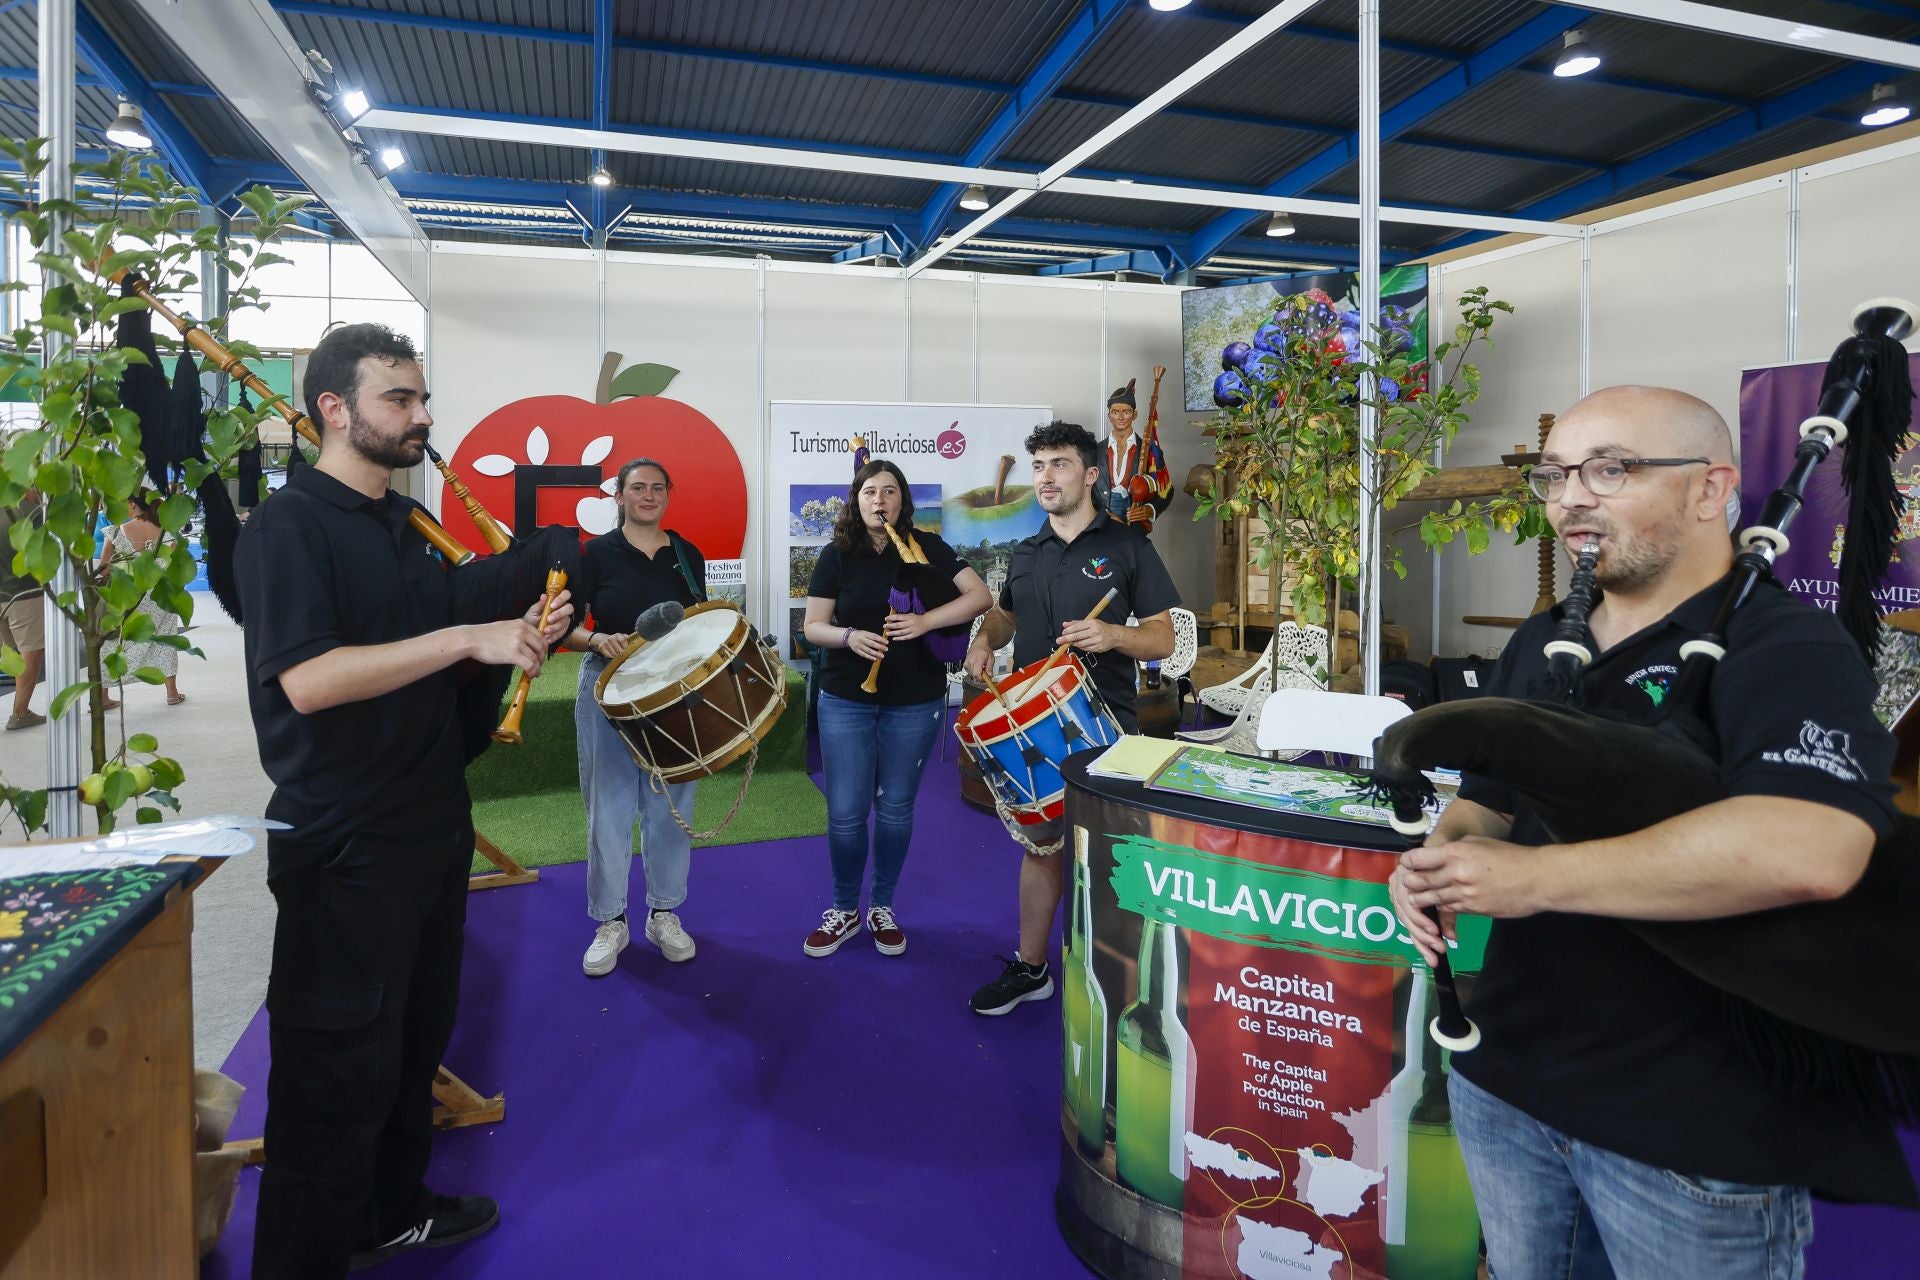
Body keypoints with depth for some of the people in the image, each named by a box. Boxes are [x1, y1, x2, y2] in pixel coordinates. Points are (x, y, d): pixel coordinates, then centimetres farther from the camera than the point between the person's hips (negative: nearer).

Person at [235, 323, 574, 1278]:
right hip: (344, 850, -8)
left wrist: (528, 629, -1)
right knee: (339, 1070, 2)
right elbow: (306, 679, -27)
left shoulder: (410, 522, 10)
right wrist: (470, 637, -28)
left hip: (433, 830, 9)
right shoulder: (288, 525, -14)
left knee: (414, 1039, 22)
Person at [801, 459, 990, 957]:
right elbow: (813, 626, -1)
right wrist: (848, 637, -22)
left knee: (895, 808, 11)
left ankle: (882, 907, 29)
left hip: (915, 703, 0)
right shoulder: (836, 555, -1)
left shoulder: (925, 547, -2)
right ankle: (844, 910, 24)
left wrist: (925, 622, -22)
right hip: (845, 701, 0)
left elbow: (980, 596, -9)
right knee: (845, 811, 3)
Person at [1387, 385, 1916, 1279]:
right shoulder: (1539, 646, 7)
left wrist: (1536, 878, -29)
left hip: (1698, 1128, -6)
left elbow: (1807, 853, -34)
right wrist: (1440, 860, -8)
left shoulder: (1788, 650, -16)